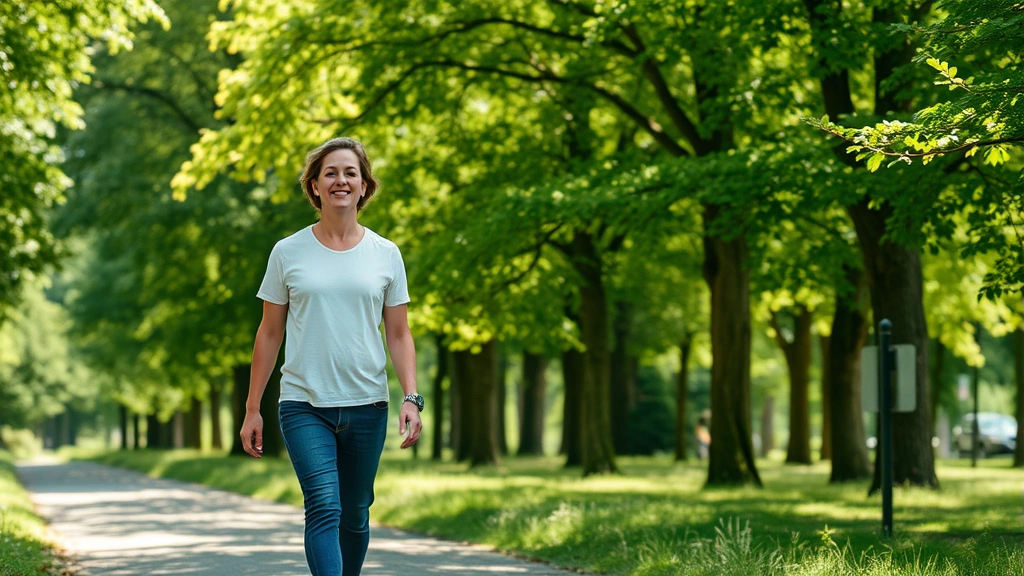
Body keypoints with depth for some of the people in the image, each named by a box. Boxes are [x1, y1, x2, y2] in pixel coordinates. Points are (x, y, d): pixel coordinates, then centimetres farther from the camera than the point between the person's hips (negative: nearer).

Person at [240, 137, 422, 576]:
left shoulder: (386, 255, 6)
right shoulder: (288, 253, 3)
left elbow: (399, 335, 8)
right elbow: (269, 334, 7)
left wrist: (411, 397, -5)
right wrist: (251, 409, 5)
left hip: (366, 406, 2)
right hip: (304, 406, -2)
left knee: (355, 516, 11)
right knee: (324, 509, -17)